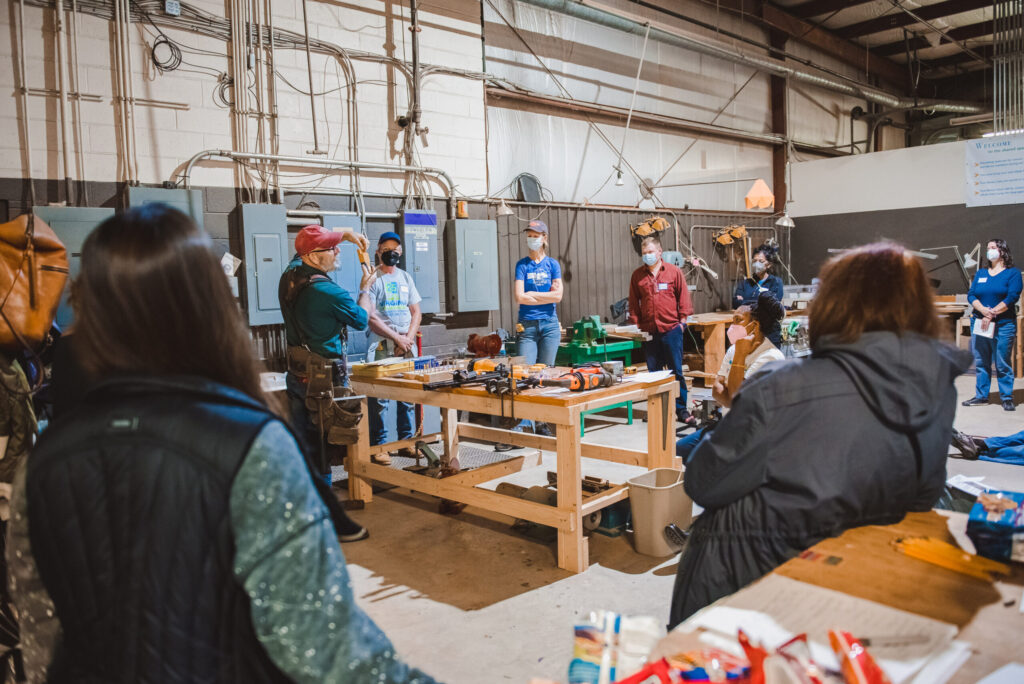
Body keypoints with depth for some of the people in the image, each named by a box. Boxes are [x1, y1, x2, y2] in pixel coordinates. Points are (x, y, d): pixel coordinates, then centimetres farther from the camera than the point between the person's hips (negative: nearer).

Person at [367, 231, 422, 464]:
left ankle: (407, 442, 16)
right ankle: (378, 446, 2)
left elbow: (416, 312, 15)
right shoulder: (373, 279, -1)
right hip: (381, 346, -5)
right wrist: (397, 338, -11)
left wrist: (409, 337, -1)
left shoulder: (405, 277, 16)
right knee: (380, 397, -5)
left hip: (407, 346, 5)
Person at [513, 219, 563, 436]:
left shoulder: (553, 264, 8)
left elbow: (558, 296, -3)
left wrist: (532, 294, -4)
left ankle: (543, 422, 10)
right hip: (527, 324, -1)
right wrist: (546, 295, -3)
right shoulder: (522, 265, 5)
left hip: (549, 323, 1)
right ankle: (523, 421, -9)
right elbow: (519, 297, -7)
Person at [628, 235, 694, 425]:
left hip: (671, 329, -2)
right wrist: (634, 324, 4)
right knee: (654, 372, 8)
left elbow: (683, 297, 6)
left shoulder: (674, 272, 2)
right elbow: (633, 302, 10)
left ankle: (681, 410, 10)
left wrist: (682, 320, 1)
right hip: (649, 331, 2)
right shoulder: (637, 275, 6)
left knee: (676, 371, 2)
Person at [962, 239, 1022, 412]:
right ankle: (981, 395, 13)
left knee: (1002, 363, -3)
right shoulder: (980, 273, 15)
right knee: (980, 362, 6)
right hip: (979, 323, 4)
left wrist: (992, 314, -14)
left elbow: (1012, 297, -8)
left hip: (1003, 325, -4)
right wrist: (984, 310, -13)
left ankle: (1007, 397, 5)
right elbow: (971, 294, 5)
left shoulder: (1013, 272, 2)